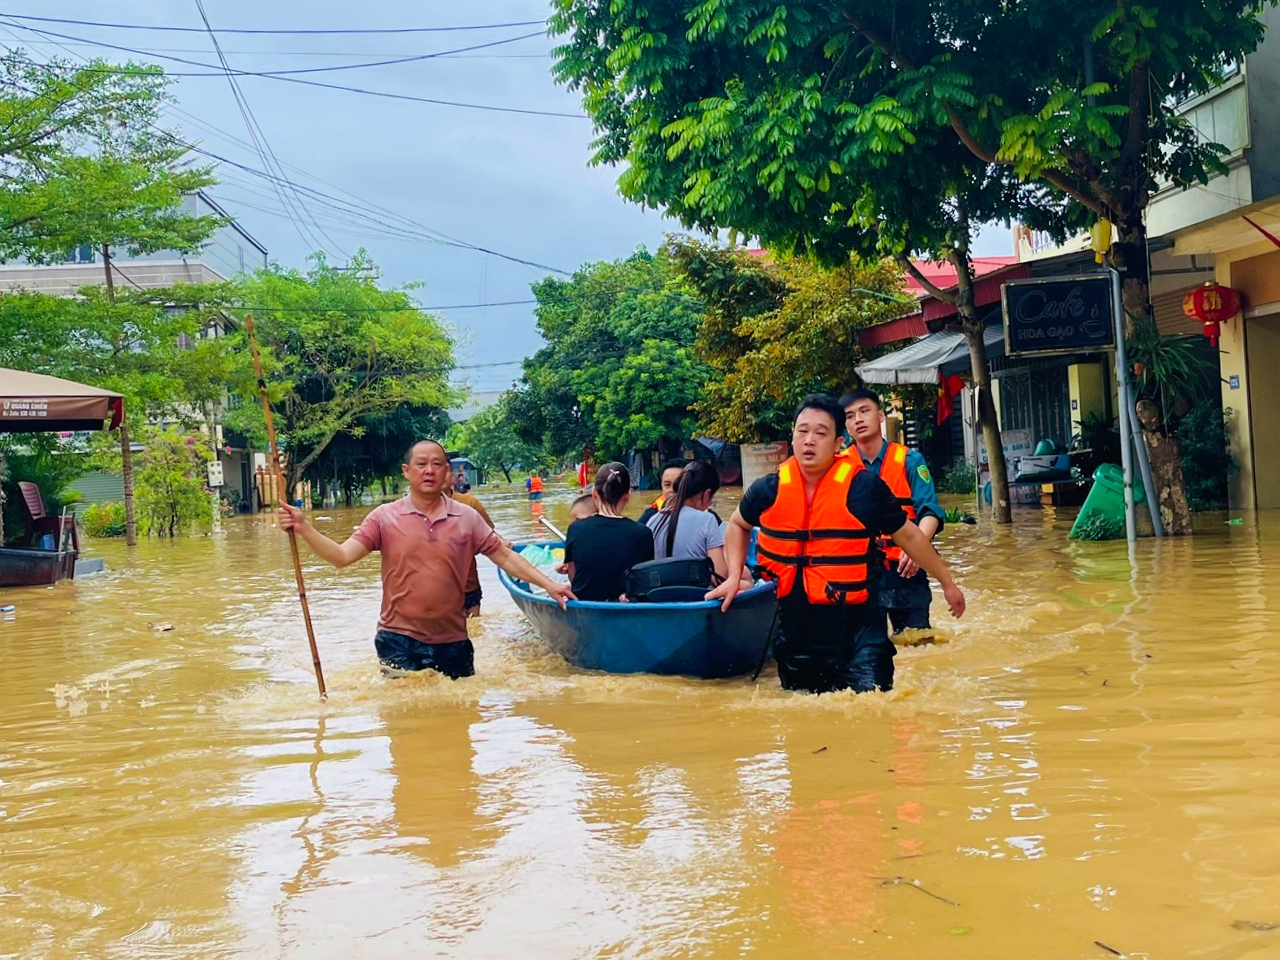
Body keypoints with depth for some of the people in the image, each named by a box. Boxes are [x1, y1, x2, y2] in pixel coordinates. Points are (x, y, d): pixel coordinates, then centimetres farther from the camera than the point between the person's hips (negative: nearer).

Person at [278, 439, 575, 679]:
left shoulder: (467, 518, 2)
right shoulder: (385, 517, -2)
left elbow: (505, 556, 4)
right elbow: (341, 557, -8)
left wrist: (549, 585, -5)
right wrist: (304, 529, -23)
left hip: (453, 642, 2)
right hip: (399, 642, -2)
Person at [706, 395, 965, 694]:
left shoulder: (865, 487, -10)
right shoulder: (769, 490, -2)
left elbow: (909, 536, 3)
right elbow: (737, 525, 19)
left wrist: (947, 583, 12)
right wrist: (734, 577, 7)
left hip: (855, 627, -3)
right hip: (794, 630, 3)